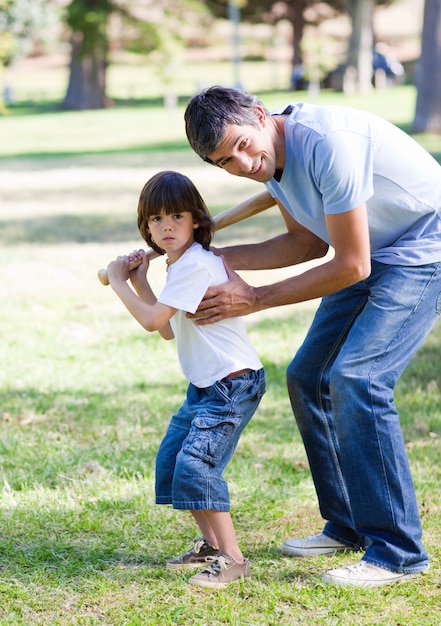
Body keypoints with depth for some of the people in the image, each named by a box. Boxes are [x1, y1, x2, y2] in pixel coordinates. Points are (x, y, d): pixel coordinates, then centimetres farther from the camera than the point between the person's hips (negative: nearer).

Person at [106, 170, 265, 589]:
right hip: (206, 383, 11)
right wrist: (140, 283, 13)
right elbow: (168, 330, 18)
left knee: (195, 464, -18)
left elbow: (152, 320, -21)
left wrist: (119, 283, -7)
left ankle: (232, 559, -11)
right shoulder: (181, 264, 13)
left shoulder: (195, 263, -19)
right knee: (170, 459, 12)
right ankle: (210, 545, 24)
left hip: (233, 382, -11)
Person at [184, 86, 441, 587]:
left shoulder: (328, 142, -31)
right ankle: (348, 527, 20)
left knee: (355, 378, -22)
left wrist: (255, 300, -18)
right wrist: (221, 259, 0)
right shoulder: (269, 155, -3)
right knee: (307, 377, 8)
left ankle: (397, 551, -13)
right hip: (373, 250, 9)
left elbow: (350, 266, -26)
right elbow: (310, 243, 10)